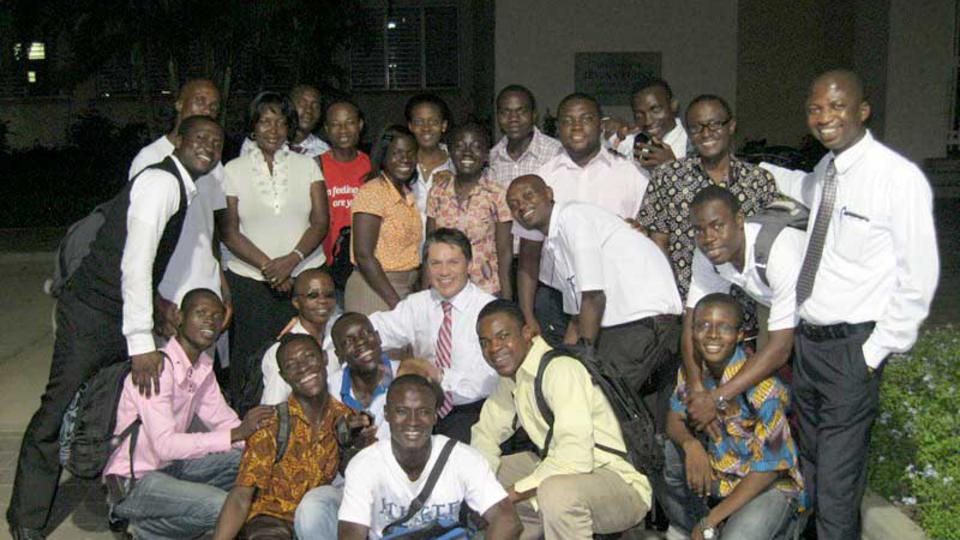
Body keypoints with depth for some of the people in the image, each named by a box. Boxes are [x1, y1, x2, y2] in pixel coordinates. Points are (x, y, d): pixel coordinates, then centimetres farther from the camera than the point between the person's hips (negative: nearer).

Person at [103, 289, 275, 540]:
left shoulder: (203, 366, 6)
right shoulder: (159, 367, -22)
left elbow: (223, 420, 7)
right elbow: (165, 445, -30)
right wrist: (237, 434, -32)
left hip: (169, 467, 9)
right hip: (132, 482, -9)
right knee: (226, 507, -26)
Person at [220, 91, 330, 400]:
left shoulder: (306, 166, 10)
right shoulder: (234, 170, 7)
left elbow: (320, 222, 2)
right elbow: (229, 231, 0)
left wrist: (292, 260, -13)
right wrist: (267, 266, -10)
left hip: (305, 277, 1)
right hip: (249, 280, 0)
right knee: (250, 360, -1)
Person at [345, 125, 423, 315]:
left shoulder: (408, 195, 13)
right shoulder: (372, 192, -11)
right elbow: (364, 256, -18)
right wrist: (396, 303, -19)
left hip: (405, 291, 7)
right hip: (374, 290, -7)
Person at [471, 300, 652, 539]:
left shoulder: (560, 369, -22)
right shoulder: (510, 376, 7)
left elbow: (576, 457, -32)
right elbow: (486, 432, 16)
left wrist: (513, 493, -23)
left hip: (622, 484, -9)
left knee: (558, 490, -38)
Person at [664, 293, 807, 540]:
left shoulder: (762, 389, -27)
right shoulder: (692, 368, -8)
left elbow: (769, 467, -22)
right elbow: (675, 419, 3)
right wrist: (690, 444, -25)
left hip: (770, 484, -6)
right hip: (718, 473, 6)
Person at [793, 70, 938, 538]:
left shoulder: (899, 178, -14)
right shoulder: (822, 171, 7)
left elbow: (919, 276, -13)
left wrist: (877, 351, -12)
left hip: (852, 348, -7)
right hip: (805, 338, 7)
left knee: (837, 486, -1)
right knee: (809, 464, 19)